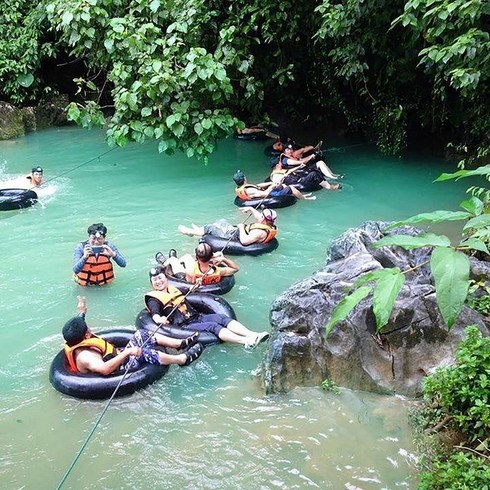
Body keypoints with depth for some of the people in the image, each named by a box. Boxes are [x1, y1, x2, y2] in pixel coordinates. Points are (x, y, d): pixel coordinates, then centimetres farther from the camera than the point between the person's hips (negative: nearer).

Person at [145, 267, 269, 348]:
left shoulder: (173, 289, 24)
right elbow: (154, 314, -17)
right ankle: (247, 342, -49)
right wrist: (159, 319, -36)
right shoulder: (153, 298, 2)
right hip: (183, 326, -7)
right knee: (212, 326, -30)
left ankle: (253, 335, -38)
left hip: (196, 317, 7)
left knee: (222, 318, -19)